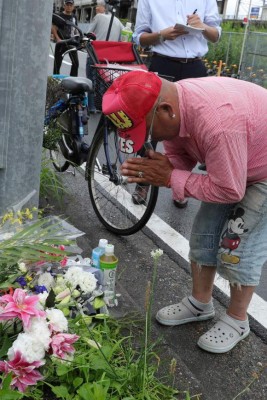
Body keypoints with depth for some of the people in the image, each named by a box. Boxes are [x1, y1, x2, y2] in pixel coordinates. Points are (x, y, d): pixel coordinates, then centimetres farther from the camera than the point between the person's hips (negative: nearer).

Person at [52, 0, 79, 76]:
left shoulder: (74, 17, 14)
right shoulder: (59, 16, -1)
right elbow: (54, 29, -7)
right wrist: (58, 39, -20)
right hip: (61, 42, -4)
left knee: (76, 63, -3)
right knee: (57, 63, 1)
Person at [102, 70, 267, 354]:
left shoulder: (217, 122, -42)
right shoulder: (171, 107, -16)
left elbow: (229, 190, -34)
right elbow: (179, 156, -3)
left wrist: (169, 178, -29)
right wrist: (152, 172, -25)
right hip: (230, 167, 8)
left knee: (237, 247, -7)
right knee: (204, 235, 8)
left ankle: (237, 321, 16)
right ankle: (200, 303, 29)